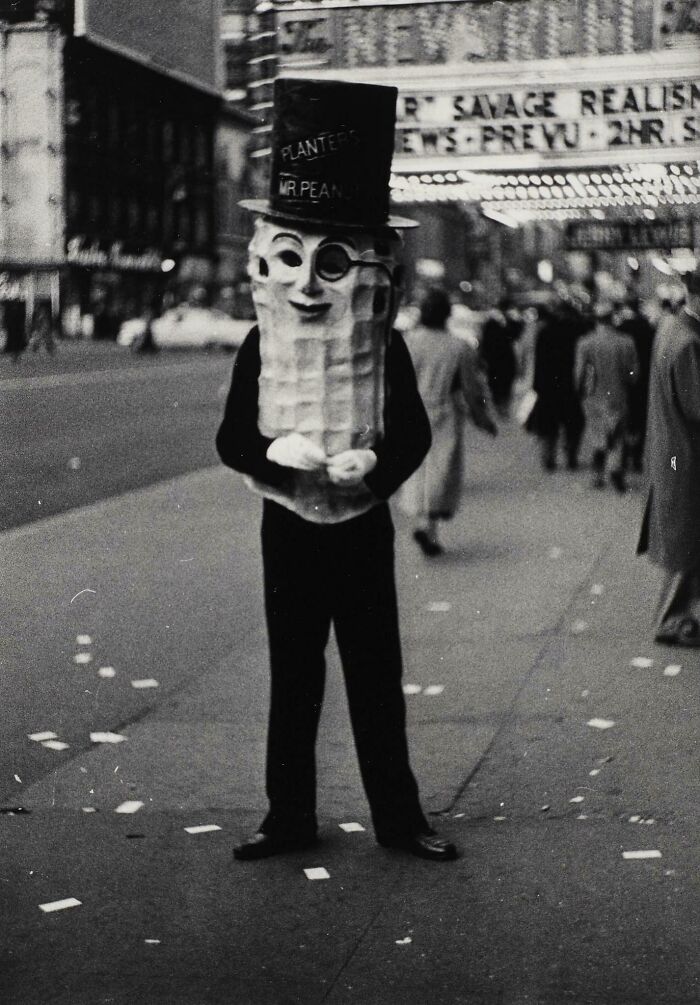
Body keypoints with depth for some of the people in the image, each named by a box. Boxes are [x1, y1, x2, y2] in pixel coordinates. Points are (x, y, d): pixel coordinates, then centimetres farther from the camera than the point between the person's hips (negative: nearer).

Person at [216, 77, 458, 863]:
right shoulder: (260, 347, -4)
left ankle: (398, 818, 18)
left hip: (364, 525, -1)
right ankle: (289, 817, 21)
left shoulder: (387, 347, -6)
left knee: (377, 677, 6)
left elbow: (414, 436, -4)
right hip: (288, 525, 1)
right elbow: (231, 439, -4)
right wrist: (273, 452, -26)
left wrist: (374, 463, -25)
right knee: (293, 677, 9)